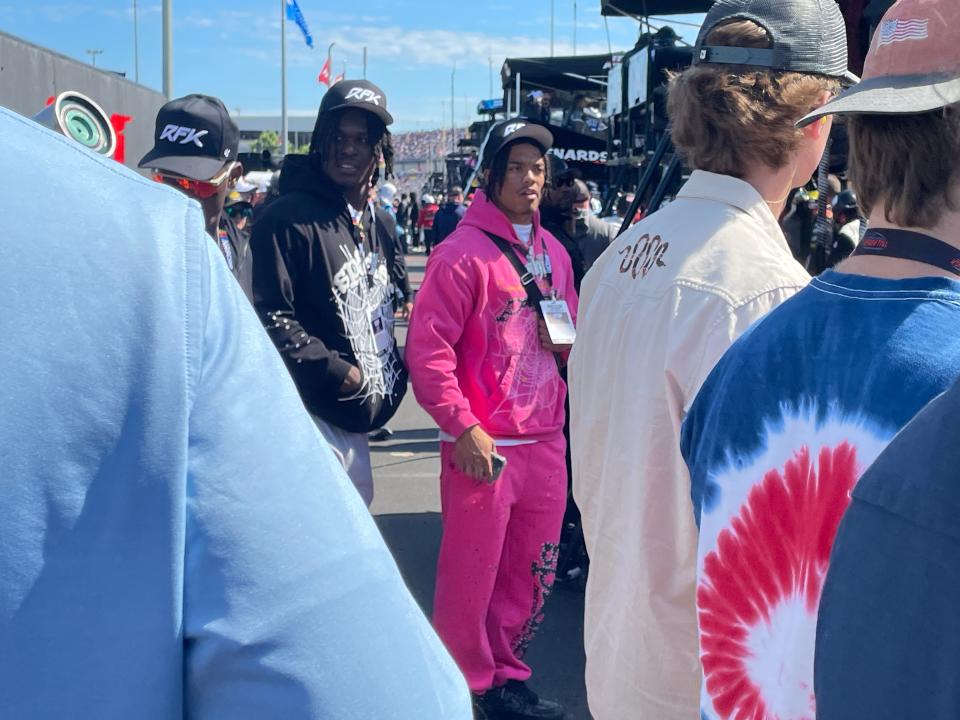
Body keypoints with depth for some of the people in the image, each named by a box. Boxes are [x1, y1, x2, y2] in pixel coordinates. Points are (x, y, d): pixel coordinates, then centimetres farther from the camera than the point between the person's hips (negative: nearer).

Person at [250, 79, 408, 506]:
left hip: (355, 419, 9)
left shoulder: (376, 227, 14)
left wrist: (391, 379, 14)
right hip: (314, 412, -9)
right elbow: (270, 316, -21)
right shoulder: (289, 218, -14)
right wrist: (335, 370, -21)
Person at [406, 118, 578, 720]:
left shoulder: (553, 252, 12)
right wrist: (463, 427, -18)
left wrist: (570, 343, 0)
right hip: (484, 445, -7)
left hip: (546, 438, 7)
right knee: (472, 571, 4)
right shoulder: (463, 252, -10)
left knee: (533, 569, 15)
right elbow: (428, 349, -14)